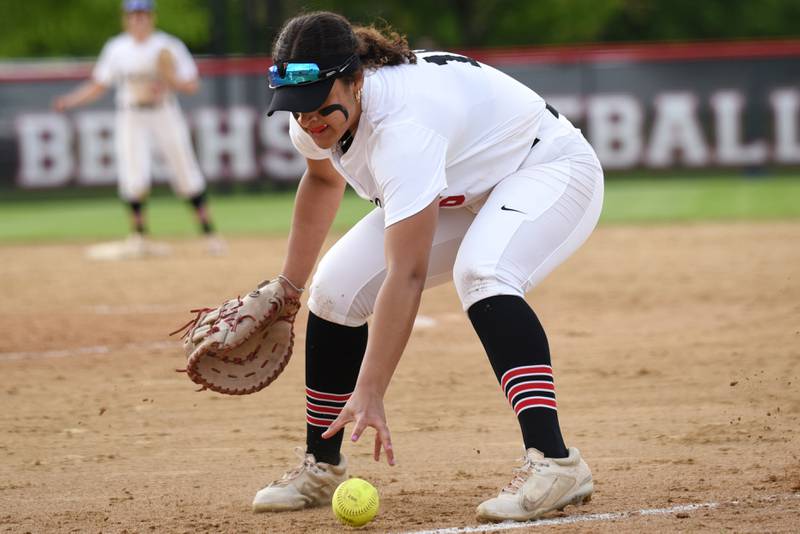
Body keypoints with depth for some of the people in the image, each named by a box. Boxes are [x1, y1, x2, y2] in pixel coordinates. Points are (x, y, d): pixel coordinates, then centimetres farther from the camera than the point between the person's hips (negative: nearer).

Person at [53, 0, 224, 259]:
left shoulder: (168, 46, -4)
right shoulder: (116, 49, 2)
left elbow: (192, 86, -3)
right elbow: (97, 86, 7)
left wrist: (170, 81, -23)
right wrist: (69, 101, -8)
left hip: (164, 113, -1)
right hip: (130, 117, 1)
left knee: (186, 176, -1)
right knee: (133, 177, -10)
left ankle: (209, 234, 9)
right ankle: (139, 238, 4)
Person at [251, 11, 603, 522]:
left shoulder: (401, 124, -40)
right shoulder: (316, 118, -15)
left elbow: (406, 275, -44)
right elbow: (324, 178, 11)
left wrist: (369, 394, -48)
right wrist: (287, 288, 11)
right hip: (460, 193, 9)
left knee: (480, 271, -38)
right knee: (336, 289, -3)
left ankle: (554, 462, -43)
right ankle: (320, 467, 14)